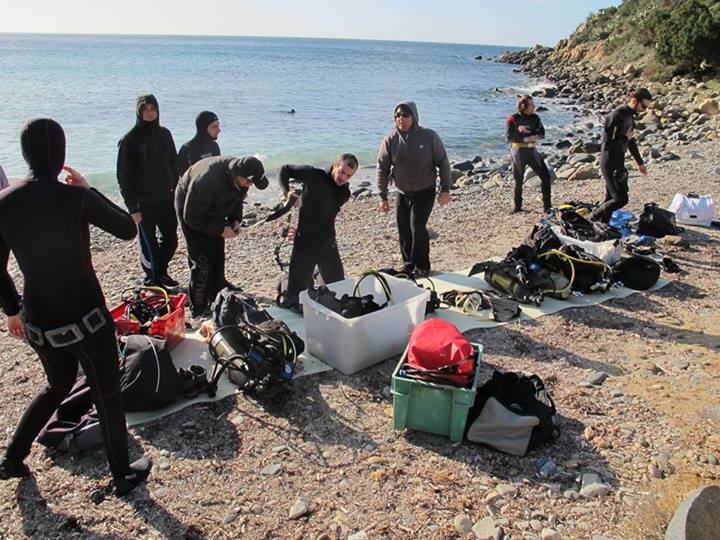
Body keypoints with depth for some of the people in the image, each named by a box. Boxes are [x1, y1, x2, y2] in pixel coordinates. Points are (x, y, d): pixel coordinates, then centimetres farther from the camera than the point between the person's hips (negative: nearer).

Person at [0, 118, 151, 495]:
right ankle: (123, 475, 32)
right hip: (85, 320, -5)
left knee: (59, 385, 32)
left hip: (38, 323, 5)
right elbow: (128, 230, -4)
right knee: (108, 397, 15)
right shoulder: (76, 199, -20)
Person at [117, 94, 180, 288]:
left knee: (171, 240, 12)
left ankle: (161, 272, 32)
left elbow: (174, 165, 14)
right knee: (149, 245, 5)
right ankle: (153, 280, 20)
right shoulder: (129, 140, -8)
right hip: (144, 204, -5)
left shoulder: (164, 134, 6)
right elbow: (123, 177, -9)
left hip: (167, 199, 5)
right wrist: (132, 207, -13)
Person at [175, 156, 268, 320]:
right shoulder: (207, 181, -41)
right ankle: (198, 311, 0)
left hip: (214, 212, 7)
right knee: (202, 262, -11)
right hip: (191, 211, -7)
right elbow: (191, 217, -31)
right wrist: (220, 229, -29)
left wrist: (236, 219, -11)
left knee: (218, 258, 10)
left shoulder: (238, 173, -19)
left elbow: (237, 198, 4)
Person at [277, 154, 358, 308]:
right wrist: (287, 192, -8)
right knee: (295, 294, -1)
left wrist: (301, 231, -1)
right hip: (304, 244, -4)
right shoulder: (313, 175, -6)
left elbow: (326, 218, 5)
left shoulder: (344, 194, 4)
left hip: (328, 244, 4)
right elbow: (285, 170, 6)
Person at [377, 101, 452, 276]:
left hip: (425, 192, -3)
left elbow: (443, 163, -4)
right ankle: (408, 264, 27)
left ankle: (422, 266, 3)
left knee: (417, 226, -15)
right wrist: (383, 197, -6)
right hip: (402, 193, 3)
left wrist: (445, 190, -7)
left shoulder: (429, 137, -10)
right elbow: (382, 168, -2)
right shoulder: (390, 139, -5)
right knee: (404, 230, 7)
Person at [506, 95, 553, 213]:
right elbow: (509, 137, -15)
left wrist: (525, 130, -20)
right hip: (519, 152, -4)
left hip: (532, 151, 4)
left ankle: (547, 205, 6)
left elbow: (542, 134, -5)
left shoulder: (535, 118, 6)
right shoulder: (512, 119, -6)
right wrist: (526, 139, -22)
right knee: (519, 181, 6)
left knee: (545, 176, -4)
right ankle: (517, 207, 23)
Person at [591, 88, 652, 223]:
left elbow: (631, 142, 24)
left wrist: (640, 162, 29)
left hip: (618, 163, 9)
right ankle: (596, 217, 7)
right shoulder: (616, 116, -19)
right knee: (621, 199, -9)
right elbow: (606, 144, -24)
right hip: (610, 164, -9)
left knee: (610, 198, 13)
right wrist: (625, 138, -14)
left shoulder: (630, 116, 11)